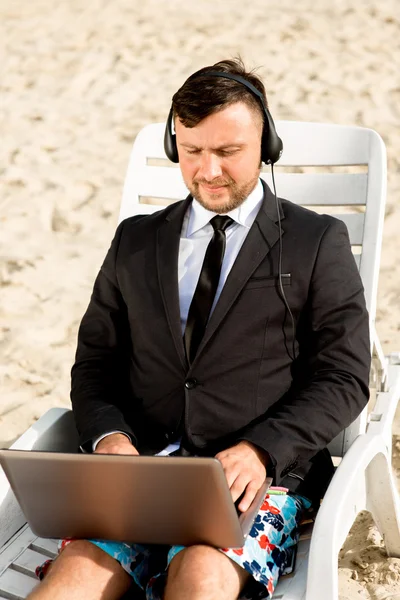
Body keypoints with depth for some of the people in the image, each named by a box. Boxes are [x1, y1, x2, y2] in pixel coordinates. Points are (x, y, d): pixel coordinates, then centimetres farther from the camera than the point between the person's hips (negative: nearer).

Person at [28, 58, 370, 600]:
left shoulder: (318, 242, 8)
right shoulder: (135, 241, 18)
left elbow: (344, 379, 2)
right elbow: (94, 362, 17)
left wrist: (261, 449, -13)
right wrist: (108, 436, -5)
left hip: (261, 478, -2)